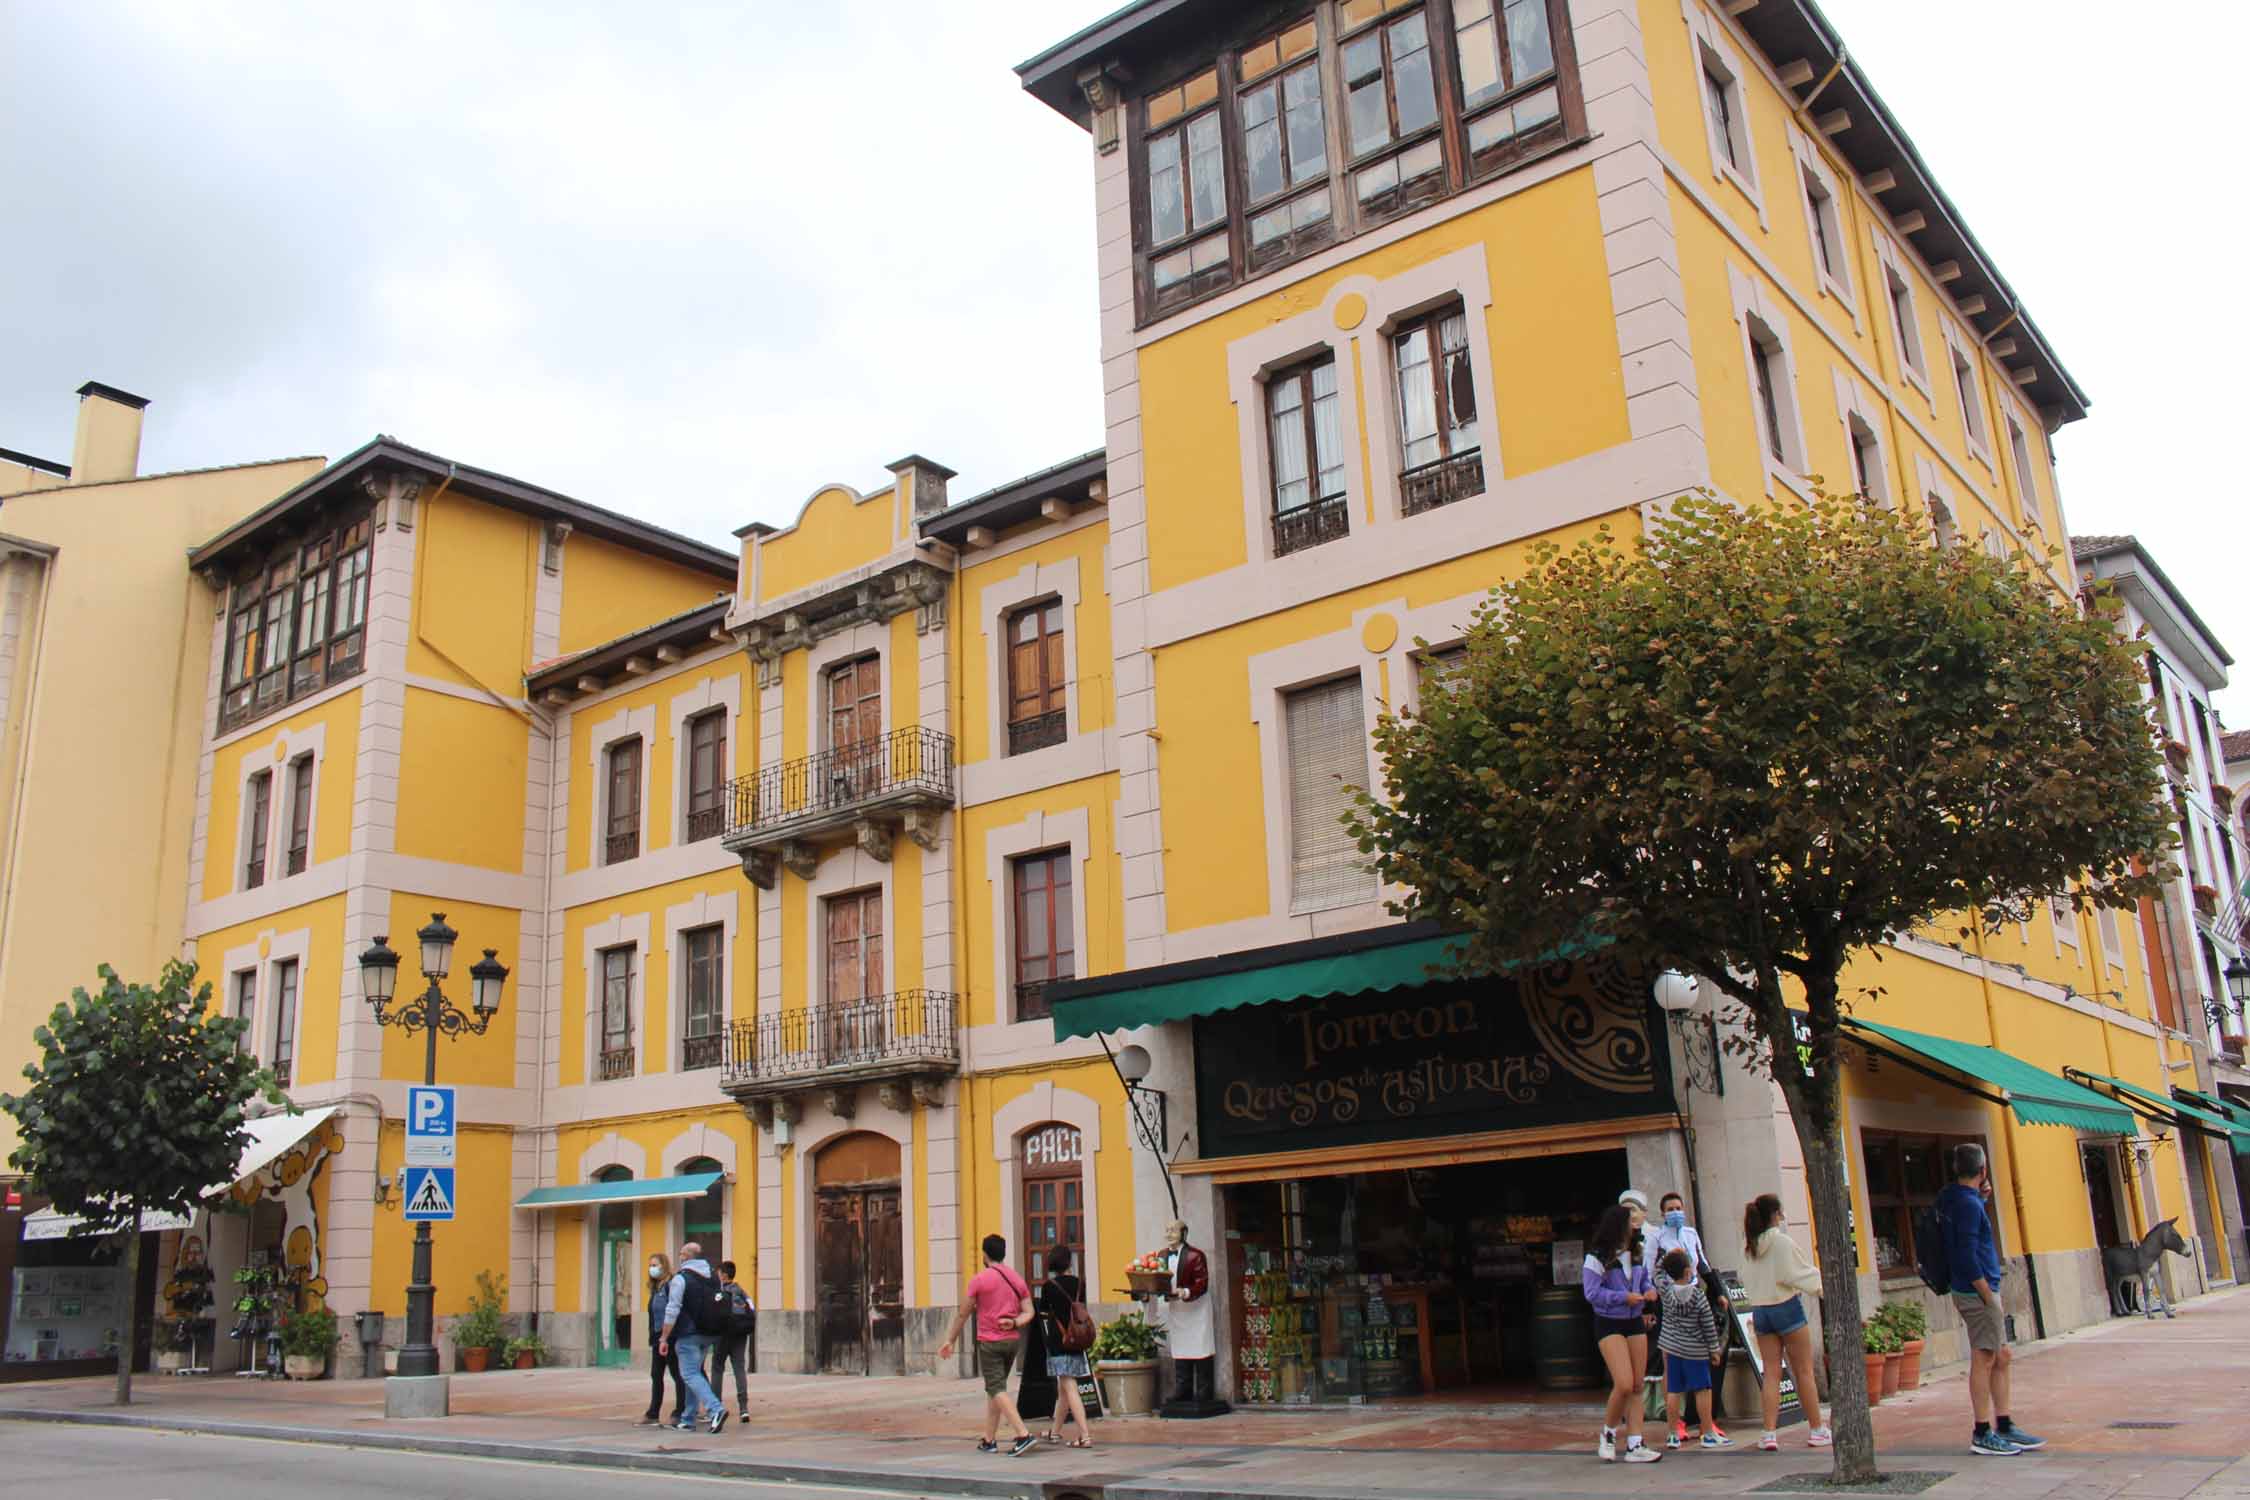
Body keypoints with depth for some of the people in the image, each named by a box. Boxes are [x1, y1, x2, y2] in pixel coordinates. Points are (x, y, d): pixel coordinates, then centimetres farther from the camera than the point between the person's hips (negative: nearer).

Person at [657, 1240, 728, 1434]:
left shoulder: (681, 1278, -9)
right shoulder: (713, 1278, 13)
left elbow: (672, 1311, -13)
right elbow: (720, 1308, 17)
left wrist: (664, 1338, -9)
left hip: (688, 1335, -7)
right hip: (708, 1335, 7)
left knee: (690, 1375, -8)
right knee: (694, 1373, 16)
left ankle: (715, 1409, -25)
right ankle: (687, 1420, 18)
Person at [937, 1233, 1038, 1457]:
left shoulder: (979, 1279, -8)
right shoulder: (1017, 1279, 9)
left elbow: (962, 1314, -2)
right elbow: (1029, 1312, 2)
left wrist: (950, 1341, 7)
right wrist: (1014, 1323, -12)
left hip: (989, 1342, -6)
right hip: (1012, 1340, 6)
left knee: (997, 1390, -7)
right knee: (994, 1388, 17)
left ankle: (1024, 1435, -21)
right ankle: (989, 1439, 18)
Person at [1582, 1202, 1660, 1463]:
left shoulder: (1637, 1253, 8)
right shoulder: (1597, 1258, -13)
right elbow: (1592, 1293, -15)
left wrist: (1649, 1291, -2)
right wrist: (1624, 1297, -21)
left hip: (1635, 1322, 7)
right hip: (1609, 1324, -7)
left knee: (1637, 1386, 3)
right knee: (1624, 1384, -16)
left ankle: (1635, 1445, 7)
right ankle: (1608, 1433, 8)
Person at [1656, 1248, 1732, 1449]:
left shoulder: (1665, 1291, -5)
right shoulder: (1698, 1295, -13)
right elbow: (1708, 1325, -8)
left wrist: (1667, 1257, 14)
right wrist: (1714, 1349, 1)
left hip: (1672, 1347, 4)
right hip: (1694, 1350, -4)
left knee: (1673, 1390, 6)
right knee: (1702, 1390, 5)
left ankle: (1672, 1434, 9)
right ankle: (1708, 1434, 9)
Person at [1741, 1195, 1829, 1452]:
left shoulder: (1749, 1246, 5)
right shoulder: (1782, 1242, -12)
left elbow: (1748, 1281, 9)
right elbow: (1799, 1274, -7)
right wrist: (1820, 1285, 9)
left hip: (1760, 1311, 5)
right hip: (1786, 1307, -5)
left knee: (1771, 1373, 6)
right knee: (1804, 1371, 6)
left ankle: (1770, 1433, -1)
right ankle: (1817, 1430, 13)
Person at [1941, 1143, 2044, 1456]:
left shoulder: (1951, 1197, 11)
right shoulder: (1968, 1204, -17)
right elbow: (1967, 1255, -21)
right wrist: (1988, 1297, -17)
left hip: (1967, 1290, 10)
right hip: (1977, 1290, -10)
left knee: (2001, 1358, 15)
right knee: (1984, 1359, -4)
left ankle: (2004, 1427, 20)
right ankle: (1982, 1434, 1)